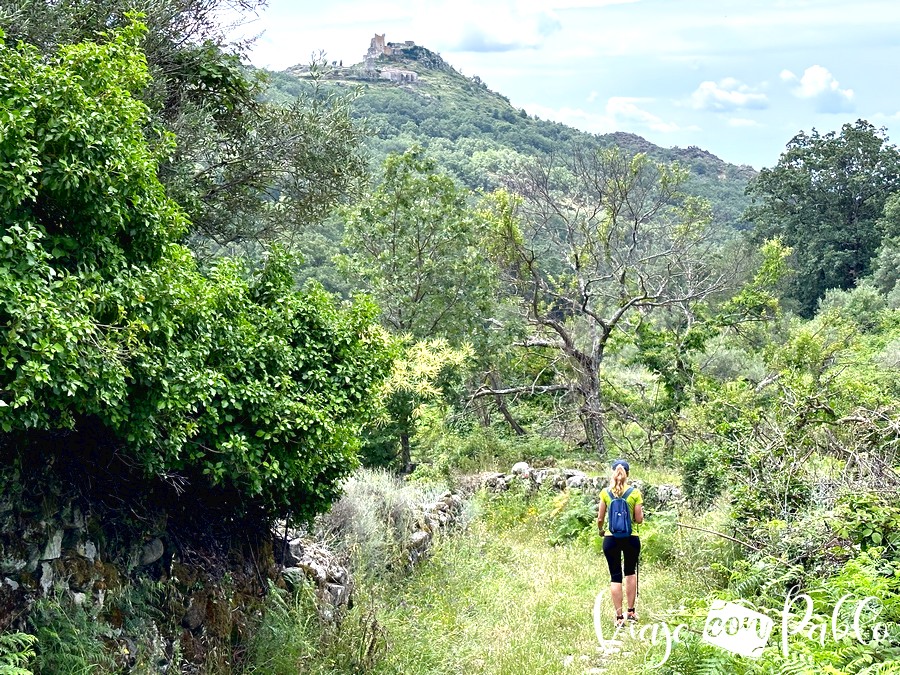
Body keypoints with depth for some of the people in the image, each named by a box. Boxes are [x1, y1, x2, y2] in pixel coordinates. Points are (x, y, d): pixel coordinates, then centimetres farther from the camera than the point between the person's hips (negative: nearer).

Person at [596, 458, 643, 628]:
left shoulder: (605, 492, -3)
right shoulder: (635, 493, -5)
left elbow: (600, 519, 1)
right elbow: (639, 519, -4)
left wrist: (601, 529, 22)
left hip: (611, 538, 0)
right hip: (631, 538, 0)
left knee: (616, 577, 5)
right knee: (631, 572, 22)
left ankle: (619, 618, 4)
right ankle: (631, 612, 24)